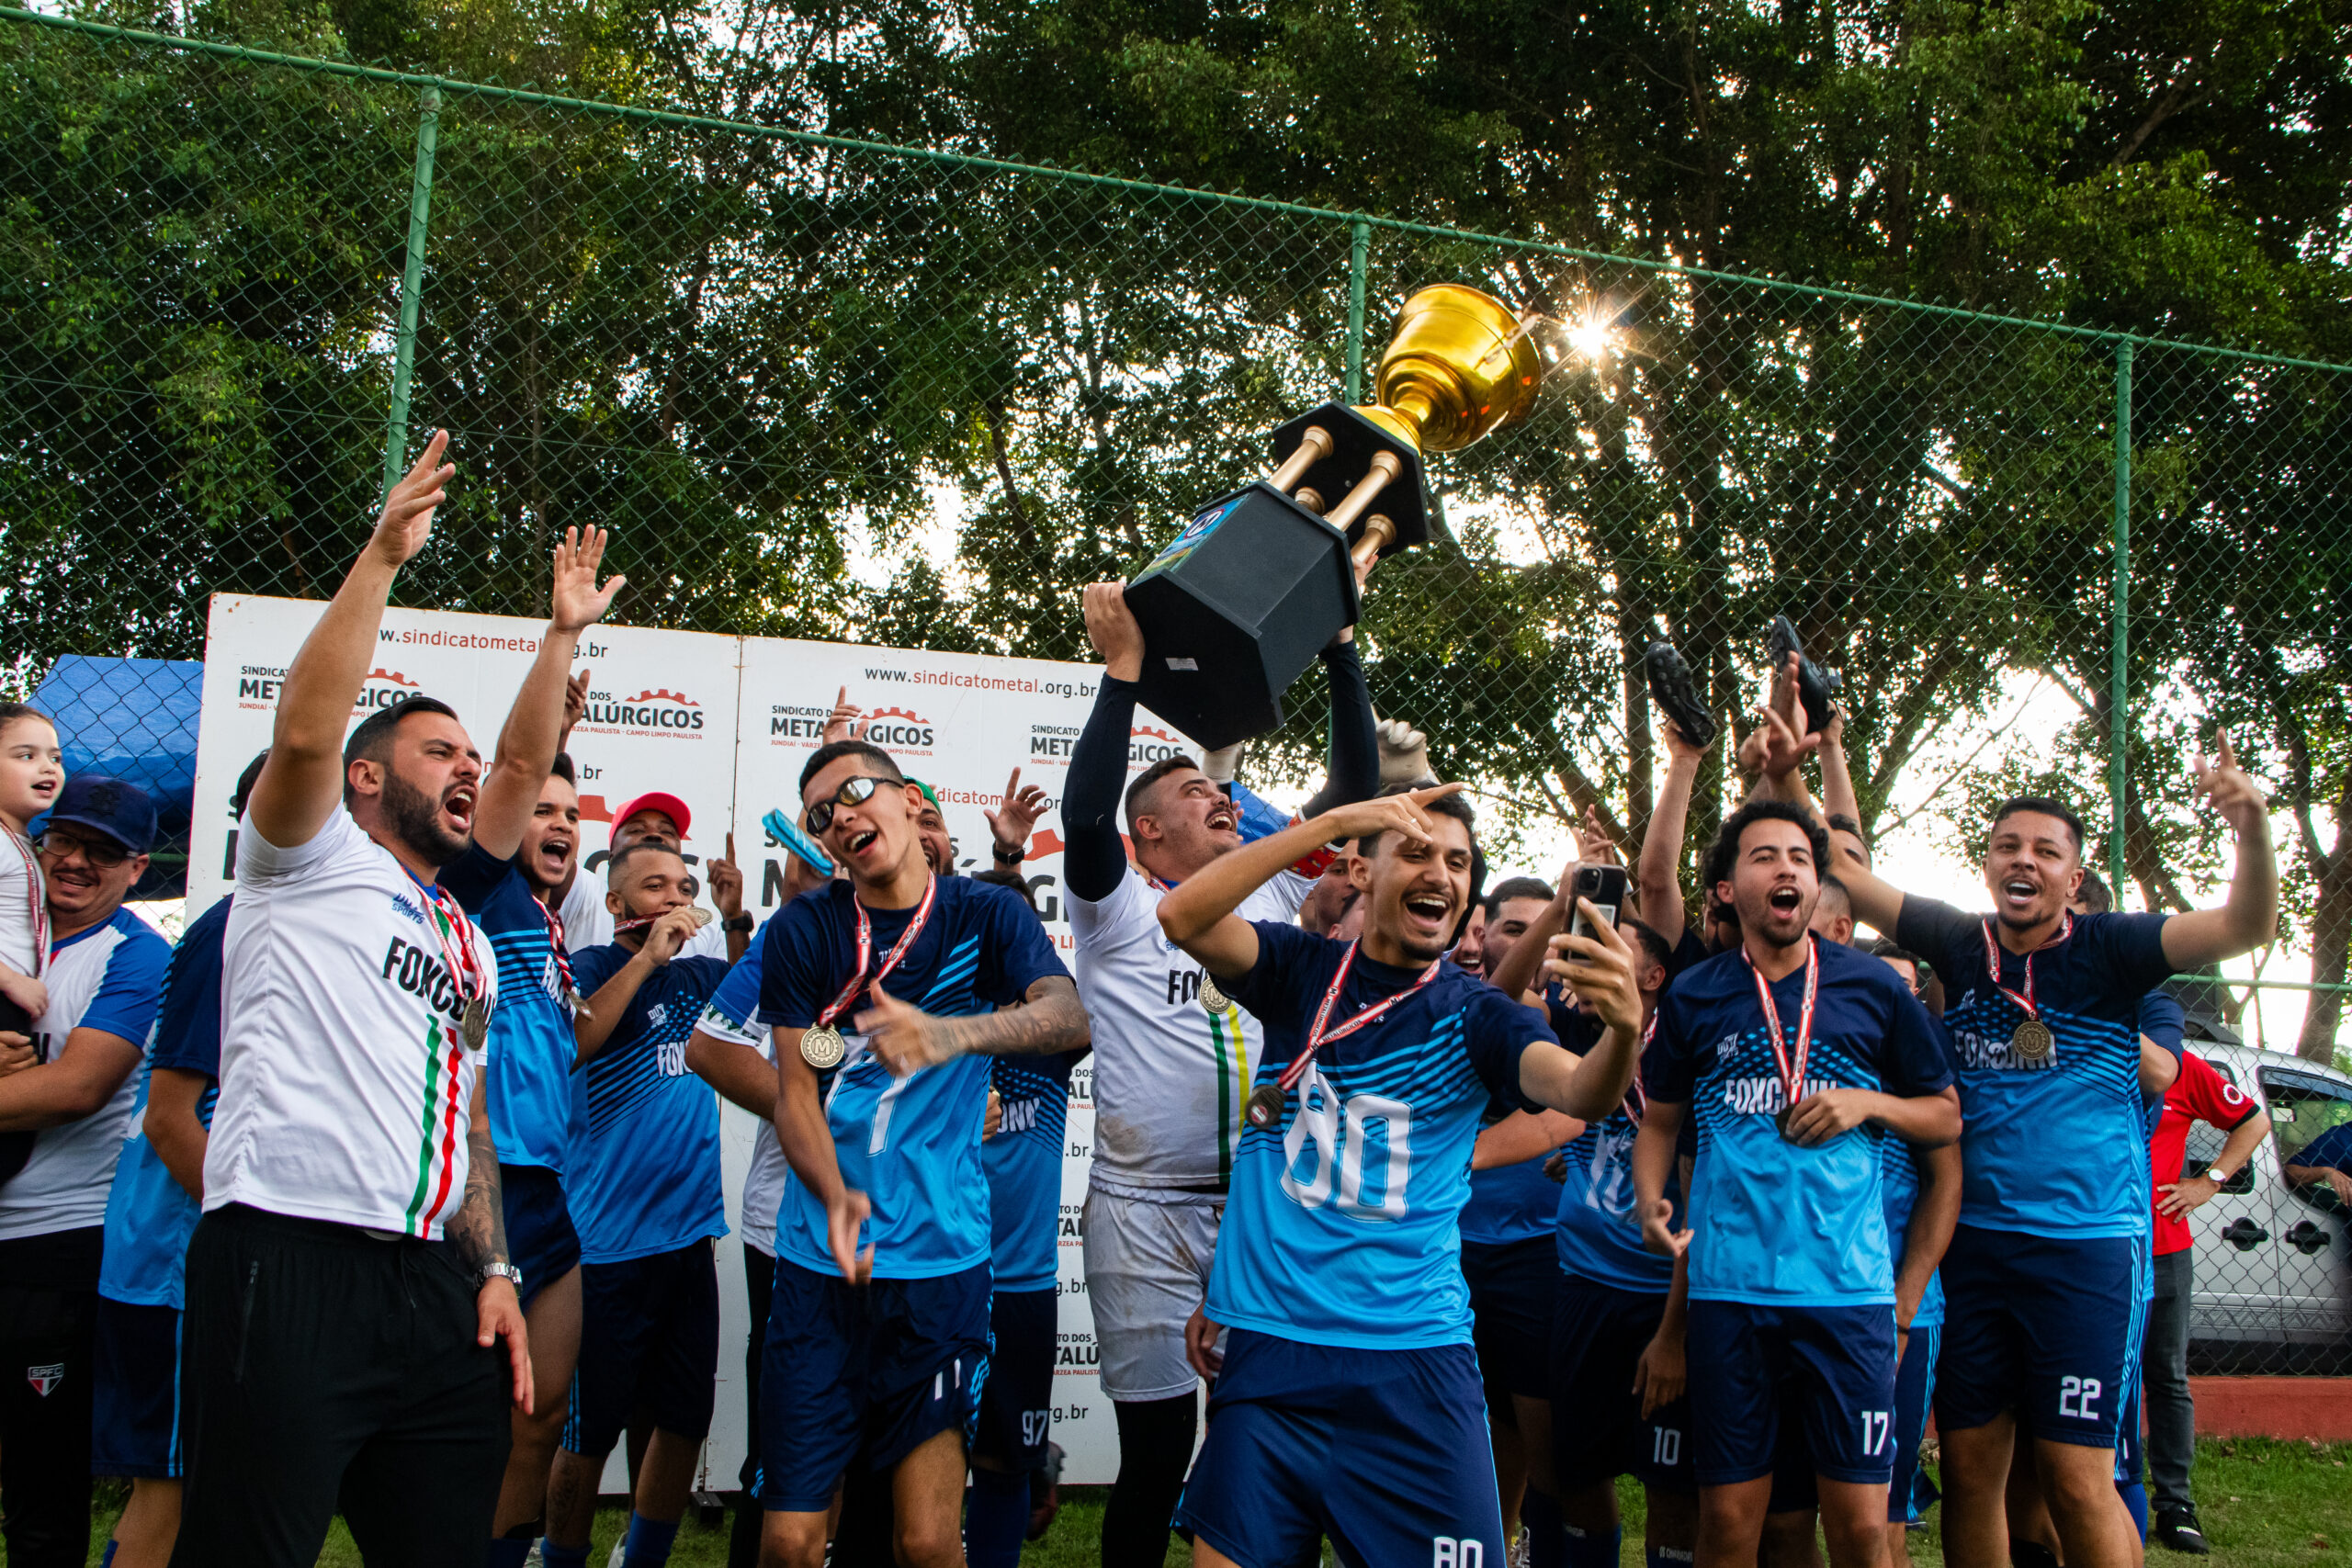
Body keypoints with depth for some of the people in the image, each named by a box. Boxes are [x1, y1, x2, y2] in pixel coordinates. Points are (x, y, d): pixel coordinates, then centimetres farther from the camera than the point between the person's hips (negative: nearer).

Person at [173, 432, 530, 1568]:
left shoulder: (471, 946, 28)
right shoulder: (311, 864, 9)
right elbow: (303, 734, -12)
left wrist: (494, 1273, 12)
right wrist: (382, 555, -11)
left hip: (435, 1285, 7)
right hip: (290, 1260, -7)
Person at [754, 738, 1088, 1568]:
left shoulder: (985, 915, 1)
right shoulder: (803, 929, 4)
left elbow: (1069, 1016, -17)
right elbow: (794, 1091, 0)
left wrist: (951, 1034, -37)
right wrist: (838, 1197, -20)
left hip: (942, 1258, -1)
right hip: (819, 1261, 1)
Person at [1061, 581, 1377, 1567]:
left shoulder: (1274, 896, 12)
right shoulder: (1120, 906, -1)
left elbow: (1355, 789, 8)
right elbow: (1084, 816, -21)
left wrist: (1340, 650, 3)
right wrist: (1122, 672, -19)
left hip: (1261, 1207, 4)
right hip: (1146, 1215, -4)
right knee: (1157, 1449, 2)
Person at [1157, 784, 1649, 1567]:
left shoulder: (1476, 1015, 2)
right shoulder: (1301, 971, 4)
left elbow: (1578, 1092, -17)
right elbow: (1182, 917, -13)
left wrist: (1623, 1031, -40)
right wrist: (1332, 820, -17)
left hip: (1414, 1358, 0)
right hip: (1265, 1347, 0)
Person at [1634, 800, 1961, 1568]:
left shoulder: (1873, 987, 6)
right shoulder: (1693, 998, 7)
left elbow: (1946, 1116, 13)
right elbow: (1659, 1122, 15)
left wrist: (1868, 1103, -6)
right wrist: (1650, 1202, -4)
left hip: (1850, 1282, 0)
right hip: (1730, 1283, 1)